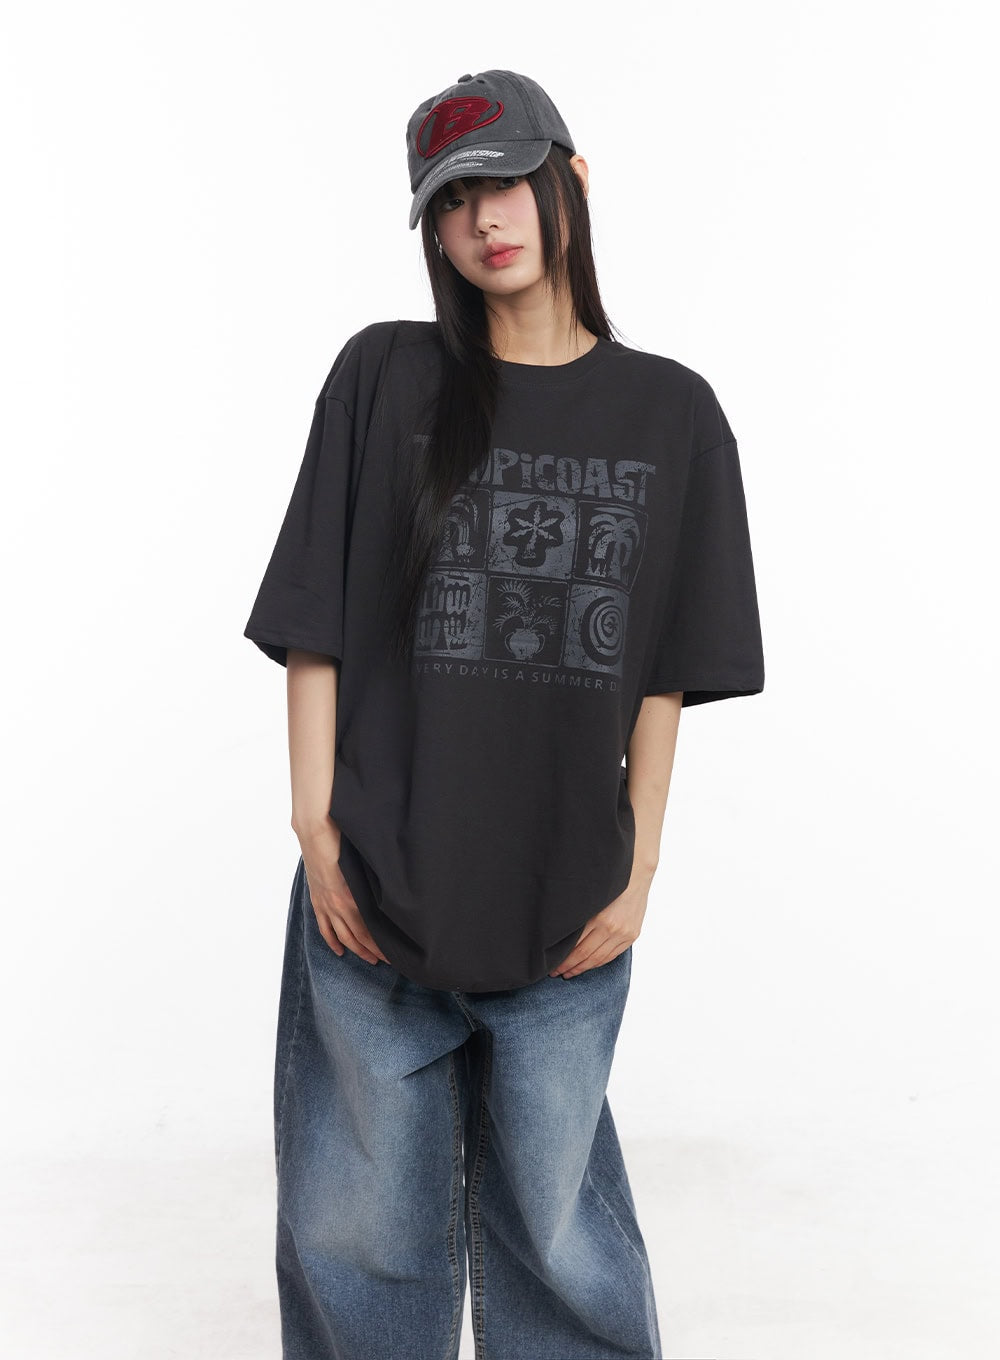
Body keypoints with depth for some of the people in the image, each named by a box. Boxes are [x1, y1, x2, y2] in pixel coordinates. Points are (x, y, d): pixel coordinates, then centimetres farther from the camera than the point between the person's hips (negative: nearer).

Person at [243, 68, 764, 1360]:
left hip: (567, 904, 0)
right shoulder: (384, 378, 1)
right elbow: (315, 627, 0)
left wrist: (639, 870, -1)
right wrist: (317, 831, -5)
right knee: (359, 1228, 11)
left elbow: (664, 672, 3)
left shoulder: (670, 412, 4)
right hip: (373, 891, 0)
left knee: (557, 1228, 11)